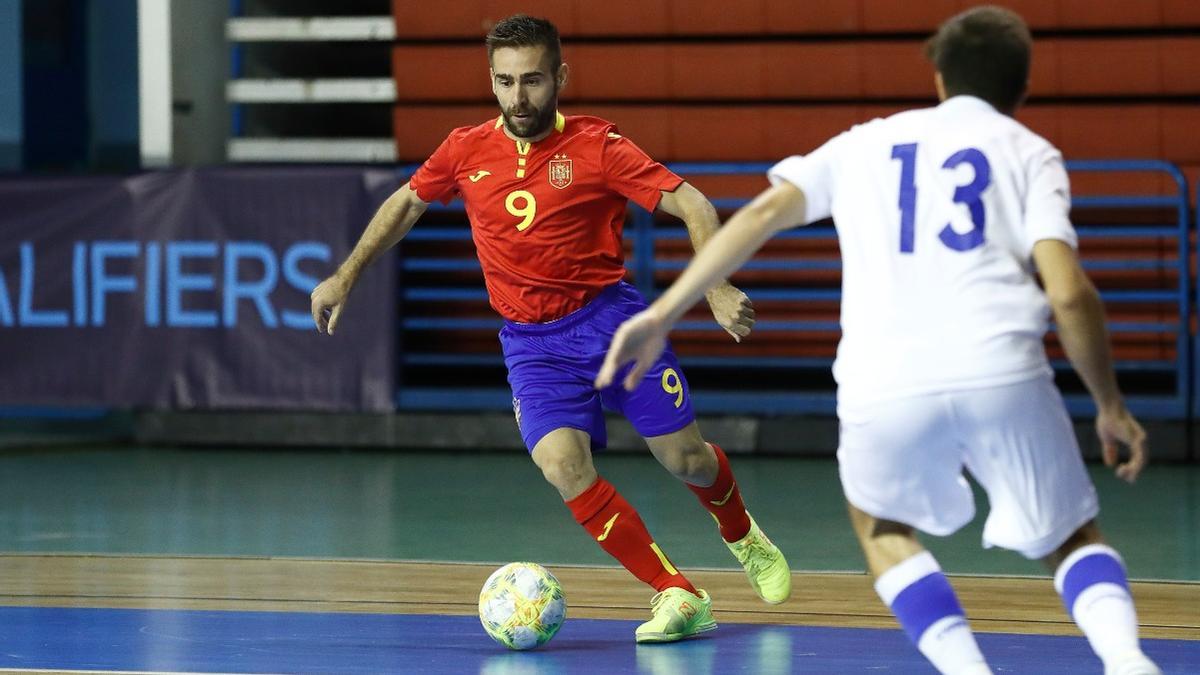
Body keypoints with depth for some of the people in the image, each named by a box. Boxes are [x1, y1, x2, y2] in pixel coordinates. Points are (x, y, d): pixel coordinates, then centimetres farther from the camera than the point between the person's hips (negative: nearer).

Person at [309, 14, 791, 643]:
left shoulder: (596, 146, -11)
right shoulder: (466, 150, 0)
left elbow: (691, 204, -14)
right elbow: (406, 203, 19)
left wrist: (717, 289, -28)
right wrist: (343, 279, 18)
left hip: (608, 314, -2)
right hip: (530, 339, 2)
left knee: (684, 459, 0)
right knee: (563, 466, -21)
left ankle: (741, 534, 37)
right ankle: (678, 596, -14)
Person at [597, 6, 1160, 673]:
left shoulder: (868, 142, 24)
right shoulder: (1029, 152, 15)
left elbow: (761, 215, 12)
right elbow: (1069, 293, 1)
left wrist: (662, 315, 11)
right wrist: (1111, 406, 12)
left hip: (883, 387, 1)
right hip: (1002, 372, -1)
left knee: (882, 527, 30)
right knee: (1074, 538, 19)